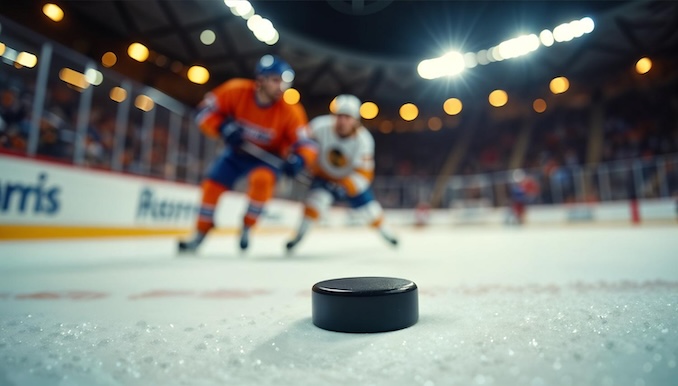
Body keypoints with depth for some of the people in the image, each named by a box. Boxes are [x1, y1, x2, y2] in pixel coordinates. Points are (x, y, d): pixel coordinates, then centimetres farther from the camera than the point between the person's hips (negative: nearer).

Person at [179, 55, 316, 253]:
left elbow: (306, 143, -25)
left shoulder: (290, 111, -26)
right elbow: (205, 110, -12)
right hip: (237, 150, 3)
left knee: (262, 179, -32)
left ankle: (247, 227, -9)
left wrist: (298, 159, -46)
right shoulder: (236, 90, -22)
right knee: (212, 185, -2)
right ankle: (199, 235, 18)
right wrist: (224, 128, -31)